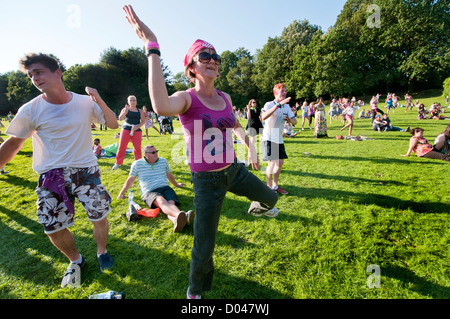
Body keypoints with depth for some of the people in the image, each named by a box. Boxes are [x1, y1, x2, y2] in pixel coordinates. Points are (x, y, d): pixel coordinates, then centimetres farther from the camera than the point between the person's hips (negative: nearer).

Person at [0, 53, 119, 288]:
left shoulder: (85, 103, -4)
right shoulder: (30, 110, -5)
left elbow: (113, 124, -2)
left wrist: (98, 101, -17)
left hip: (86, 171, 0)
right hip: (51, 178, 1)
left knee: (100, 218, 5)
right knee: (53, 229, 5)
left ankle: (102, 252, 36)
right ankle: (75, 260, 34)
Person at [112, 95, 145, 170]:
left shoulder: (140, 111, 11)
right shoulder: (125, 109, 6)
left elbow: (143, 121, 6)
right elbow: (120, 118, -8)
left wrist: (137, 127, -11)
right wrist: (125, 112, -27)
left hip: (137, 130, 1)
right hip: (126, 129, -1)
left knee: (137, 148, -4)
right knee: (122, 147, -1)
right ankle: (118, 163, 13)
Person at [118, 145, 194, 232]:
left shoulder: (163, 161, 16)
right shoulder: (137, 164, 7)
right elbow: (130, 180, 21)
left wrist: (176, 184, 45)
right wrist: (121, 193, 29)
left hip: (165, 188, 4)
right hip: (149, 192, -3)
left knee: (171, 203, -33)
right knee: (161, 201, -38)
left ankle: (176, 221, -65)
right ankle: (179, 215, -69)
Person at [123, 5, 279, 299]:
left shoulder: (225, 97, 3)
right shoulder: (186, 98, -15)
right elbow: (162, 107, -41)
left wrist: (250, 147, 14)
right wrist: (152, 47, -37)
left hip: (234, 170, 6)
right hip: (207, 181, -5)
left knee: (271, 198, 25)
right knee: (204, 248, 3)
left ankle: (258, 207, 65)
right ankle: (195, 292, 37)